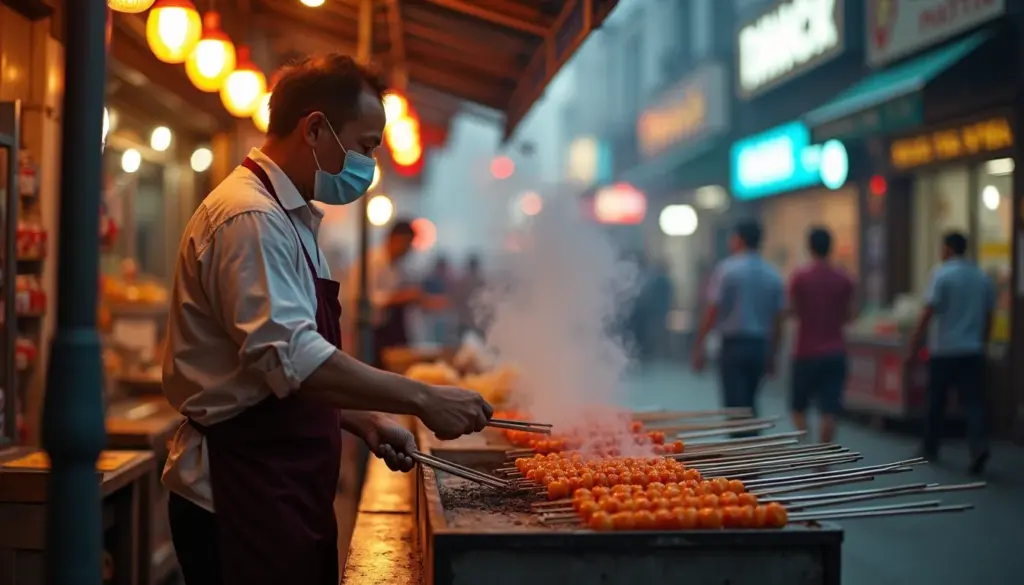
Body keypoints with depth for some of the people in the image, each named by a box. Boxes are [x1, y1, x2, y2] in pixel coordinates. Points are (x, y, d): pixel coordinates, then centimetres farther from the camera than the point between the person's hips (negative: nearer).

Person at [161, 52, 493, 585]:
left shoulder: (285, 217, 16)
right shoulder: (251, 218, -17)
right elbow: (291, 359, -26)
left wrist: (364, 422, 10)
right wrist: (422, 399, -21)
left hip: (283, 490, 10)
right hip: (242, 495, -10)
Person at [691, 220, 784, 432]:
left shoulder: (727, 268, -7)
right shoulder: (773, 274, 7)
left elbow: (712, 310, -12)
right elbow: (778, 318, 9)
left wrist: (698, 346, -7)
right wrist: (772, 355, 17)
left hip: (734, 345, -5)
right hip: (760, 346, 5)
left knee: (736, 406, -4)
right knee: (749, 404, 18)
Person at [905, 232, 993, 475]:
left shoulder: (942, 274, -8)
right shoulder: (983, 278, 8)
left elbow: (927, 314, -12)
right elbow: (988, 319, 13)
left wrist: (913, 348, -10)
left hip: (944, 351, -4)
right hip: (973, 351, 4)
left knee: (937, 402, 10)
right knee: (973, 401, 0)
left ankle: (930, 448, 21)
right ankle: (979, 445, -20)